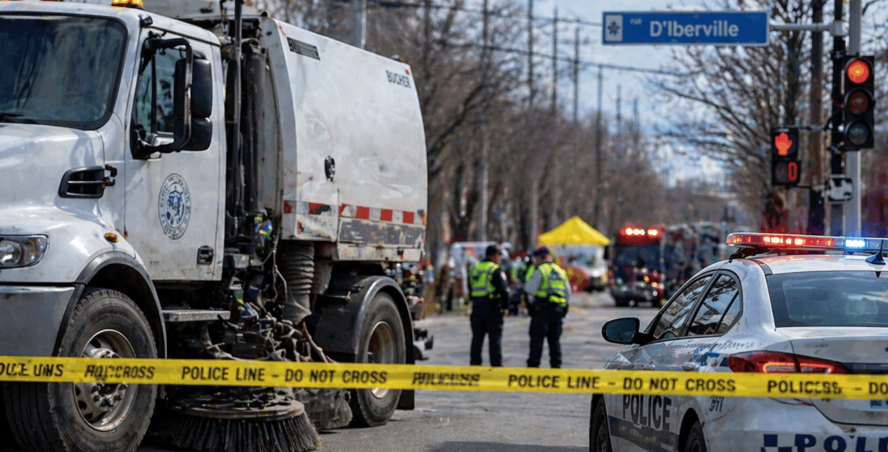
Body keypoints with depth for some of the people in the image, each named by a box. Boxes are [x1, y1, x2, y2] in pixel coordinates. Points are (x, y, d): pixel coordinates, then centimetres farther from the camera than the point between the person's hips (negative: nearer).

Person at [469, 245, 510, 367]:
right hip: (492, 306, -6)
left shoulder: (474, 268, 13)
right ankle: (496, 364, -2)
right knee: (495, 337, -1)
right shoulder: (495, 270, -9)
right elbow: (504, 290, -14)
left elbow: (470, 288, 17)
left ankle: (475, 363, 11)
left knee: (477, 337, 10)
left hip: (476, 306, 6)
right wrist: (505, 306, -4)